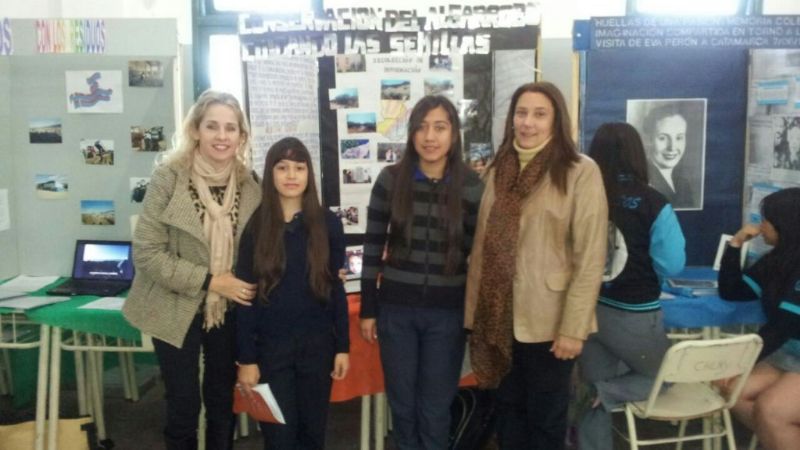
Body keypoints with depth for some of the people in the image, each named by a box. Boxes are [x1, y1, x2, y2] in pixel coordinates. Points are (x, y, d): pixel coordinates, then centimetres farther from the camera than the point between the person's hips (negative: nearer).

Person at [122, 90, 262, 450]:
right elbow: (146, 253, -17)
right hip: (177, 310, -3)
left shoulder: (250, 185, -3)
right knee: (183, 407, 8)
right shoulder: (168, 177, -15)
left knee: (223, 402, 16)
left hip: (228, 310, 3)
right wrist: (208, 281, -21)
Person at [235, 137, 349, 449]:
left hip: (317, 343, 1)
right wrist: (246, 358, -6)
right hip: (270, 346, -1)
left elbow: (336, 289, 3)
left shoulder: (328, 224, -1)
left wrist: (343, 346, 0)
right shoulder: (254, 227, -4)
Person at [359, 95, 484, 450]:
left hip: (447, 311, -1)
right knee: (402, 402, 15)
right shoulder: (390, 180, -3)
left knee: (435, 407, 11)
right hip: (396, 307, 1)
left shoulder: (471, 186, -4)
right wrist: (368, 309, 1)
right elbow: (372, 248, 1)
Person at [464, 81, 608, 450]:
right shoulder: (499, 171, 8)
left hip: (548, 322, -4)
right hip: (500, 319, 5)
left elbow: (590, 257, -12)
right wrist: (474, 315, 6)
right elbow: (482, 246, 8)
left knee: (545, 419, 11)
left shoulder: (580, 172, -9)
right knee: (508, 412, 17)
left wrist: (573, 327, -15)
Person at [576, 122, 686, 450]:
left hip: (586, 309, 3)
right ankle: (605, 393, 0)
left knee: (594, 398, 21)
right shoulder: (652, 203, -14)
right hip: (633, 316, -3)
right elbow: (672, 265, -11)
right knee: (663, 376, 25)